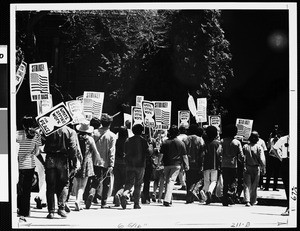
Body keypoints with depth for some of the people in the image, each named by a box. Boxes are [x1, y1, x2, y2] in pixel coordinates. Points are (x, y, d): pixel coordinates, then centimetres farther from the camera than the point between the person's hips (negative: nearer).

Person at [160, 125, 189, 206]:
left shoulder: (165, 142, -1)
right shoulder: (181, 143, -2)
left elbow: (161, 154, -1)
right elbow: (184, 156, 2)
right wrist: (186, 166, 9)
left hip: (166, 164, 2)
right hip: (176, 164, -2)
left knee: (167, 181, 15)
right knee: (171, 181, -6)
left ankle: (169, 199, 23)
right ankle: (167, 199, -20)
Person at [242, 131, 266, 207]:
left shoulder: (245, 146, -3)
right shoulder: (259, 147, -10)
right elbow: (262, 159, -14)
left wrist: (243, 166, 11)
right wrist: (263, 168, -4)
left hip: (247, 168, 1)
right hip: (256, 168, -1)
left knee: (247, 185, 2)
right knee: (254, 185, 12)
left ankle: (247, 200, -13)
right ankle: (253, 201, 20)